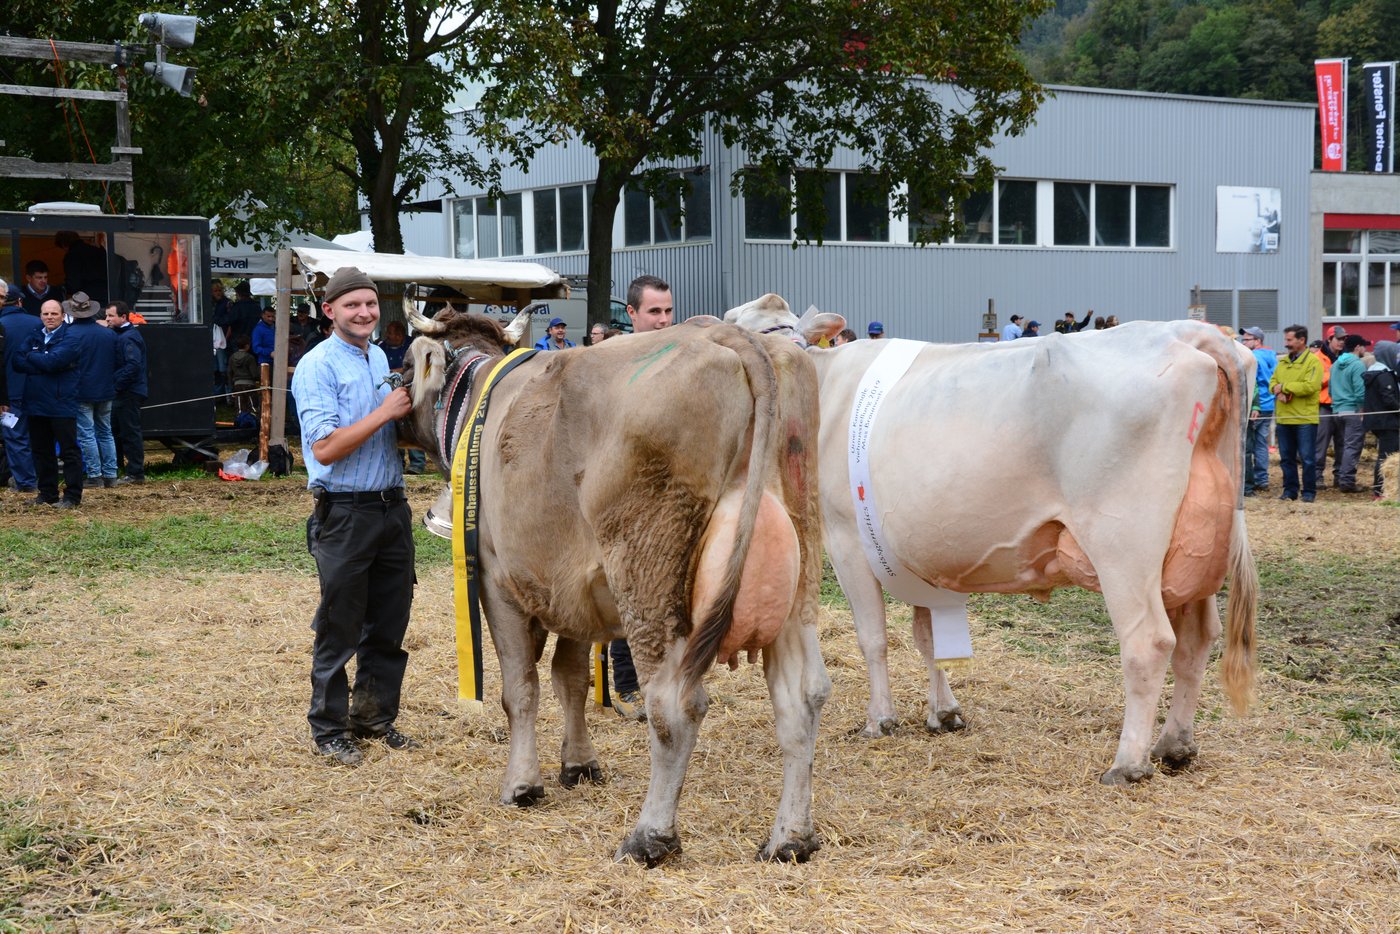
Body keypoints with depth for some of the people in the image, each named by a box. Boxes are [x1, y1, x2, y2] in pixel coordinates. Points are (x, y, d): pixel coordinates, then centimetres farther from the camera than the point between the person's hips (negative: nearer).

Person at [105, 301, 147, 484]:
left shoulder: (129, 338, -16)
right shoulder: (119, 335, 17)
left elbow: (133, 365, -26)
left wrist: (116, 384, -23)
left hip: (129, 393, -10)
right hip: (122, 393, 10)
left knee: (130, 432, -6)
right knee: (114, 429, 16)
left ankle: (135, 473, -3)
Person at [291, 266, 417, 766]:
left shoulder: (381, 359, 13)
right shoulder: (318, 366, -10)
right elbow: (325, 448, -18)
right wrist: (386, 412, -18)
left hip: (392, 505, 7)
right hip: (345, 512, -7)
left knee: (389, 623, 12)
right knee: (339, 627, 1)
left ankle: (376, 716, 25)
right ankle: (330, 730, 11)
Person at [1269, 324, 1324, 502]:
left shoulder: (1312, 361, -7)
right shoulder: (1283, 362, 15)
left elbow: (1310, 386, -18)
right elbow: (1273, 382, 12)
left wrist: (1284, 386, -12)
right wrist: (1279, 392, -11)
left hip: (1305, 419, -6)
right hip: (1284, 418, 6)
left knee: (1307, 458, -1)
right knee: (1286, 457, 10)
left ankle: (1309, 492, 7)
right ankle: (1290, 490, 18)